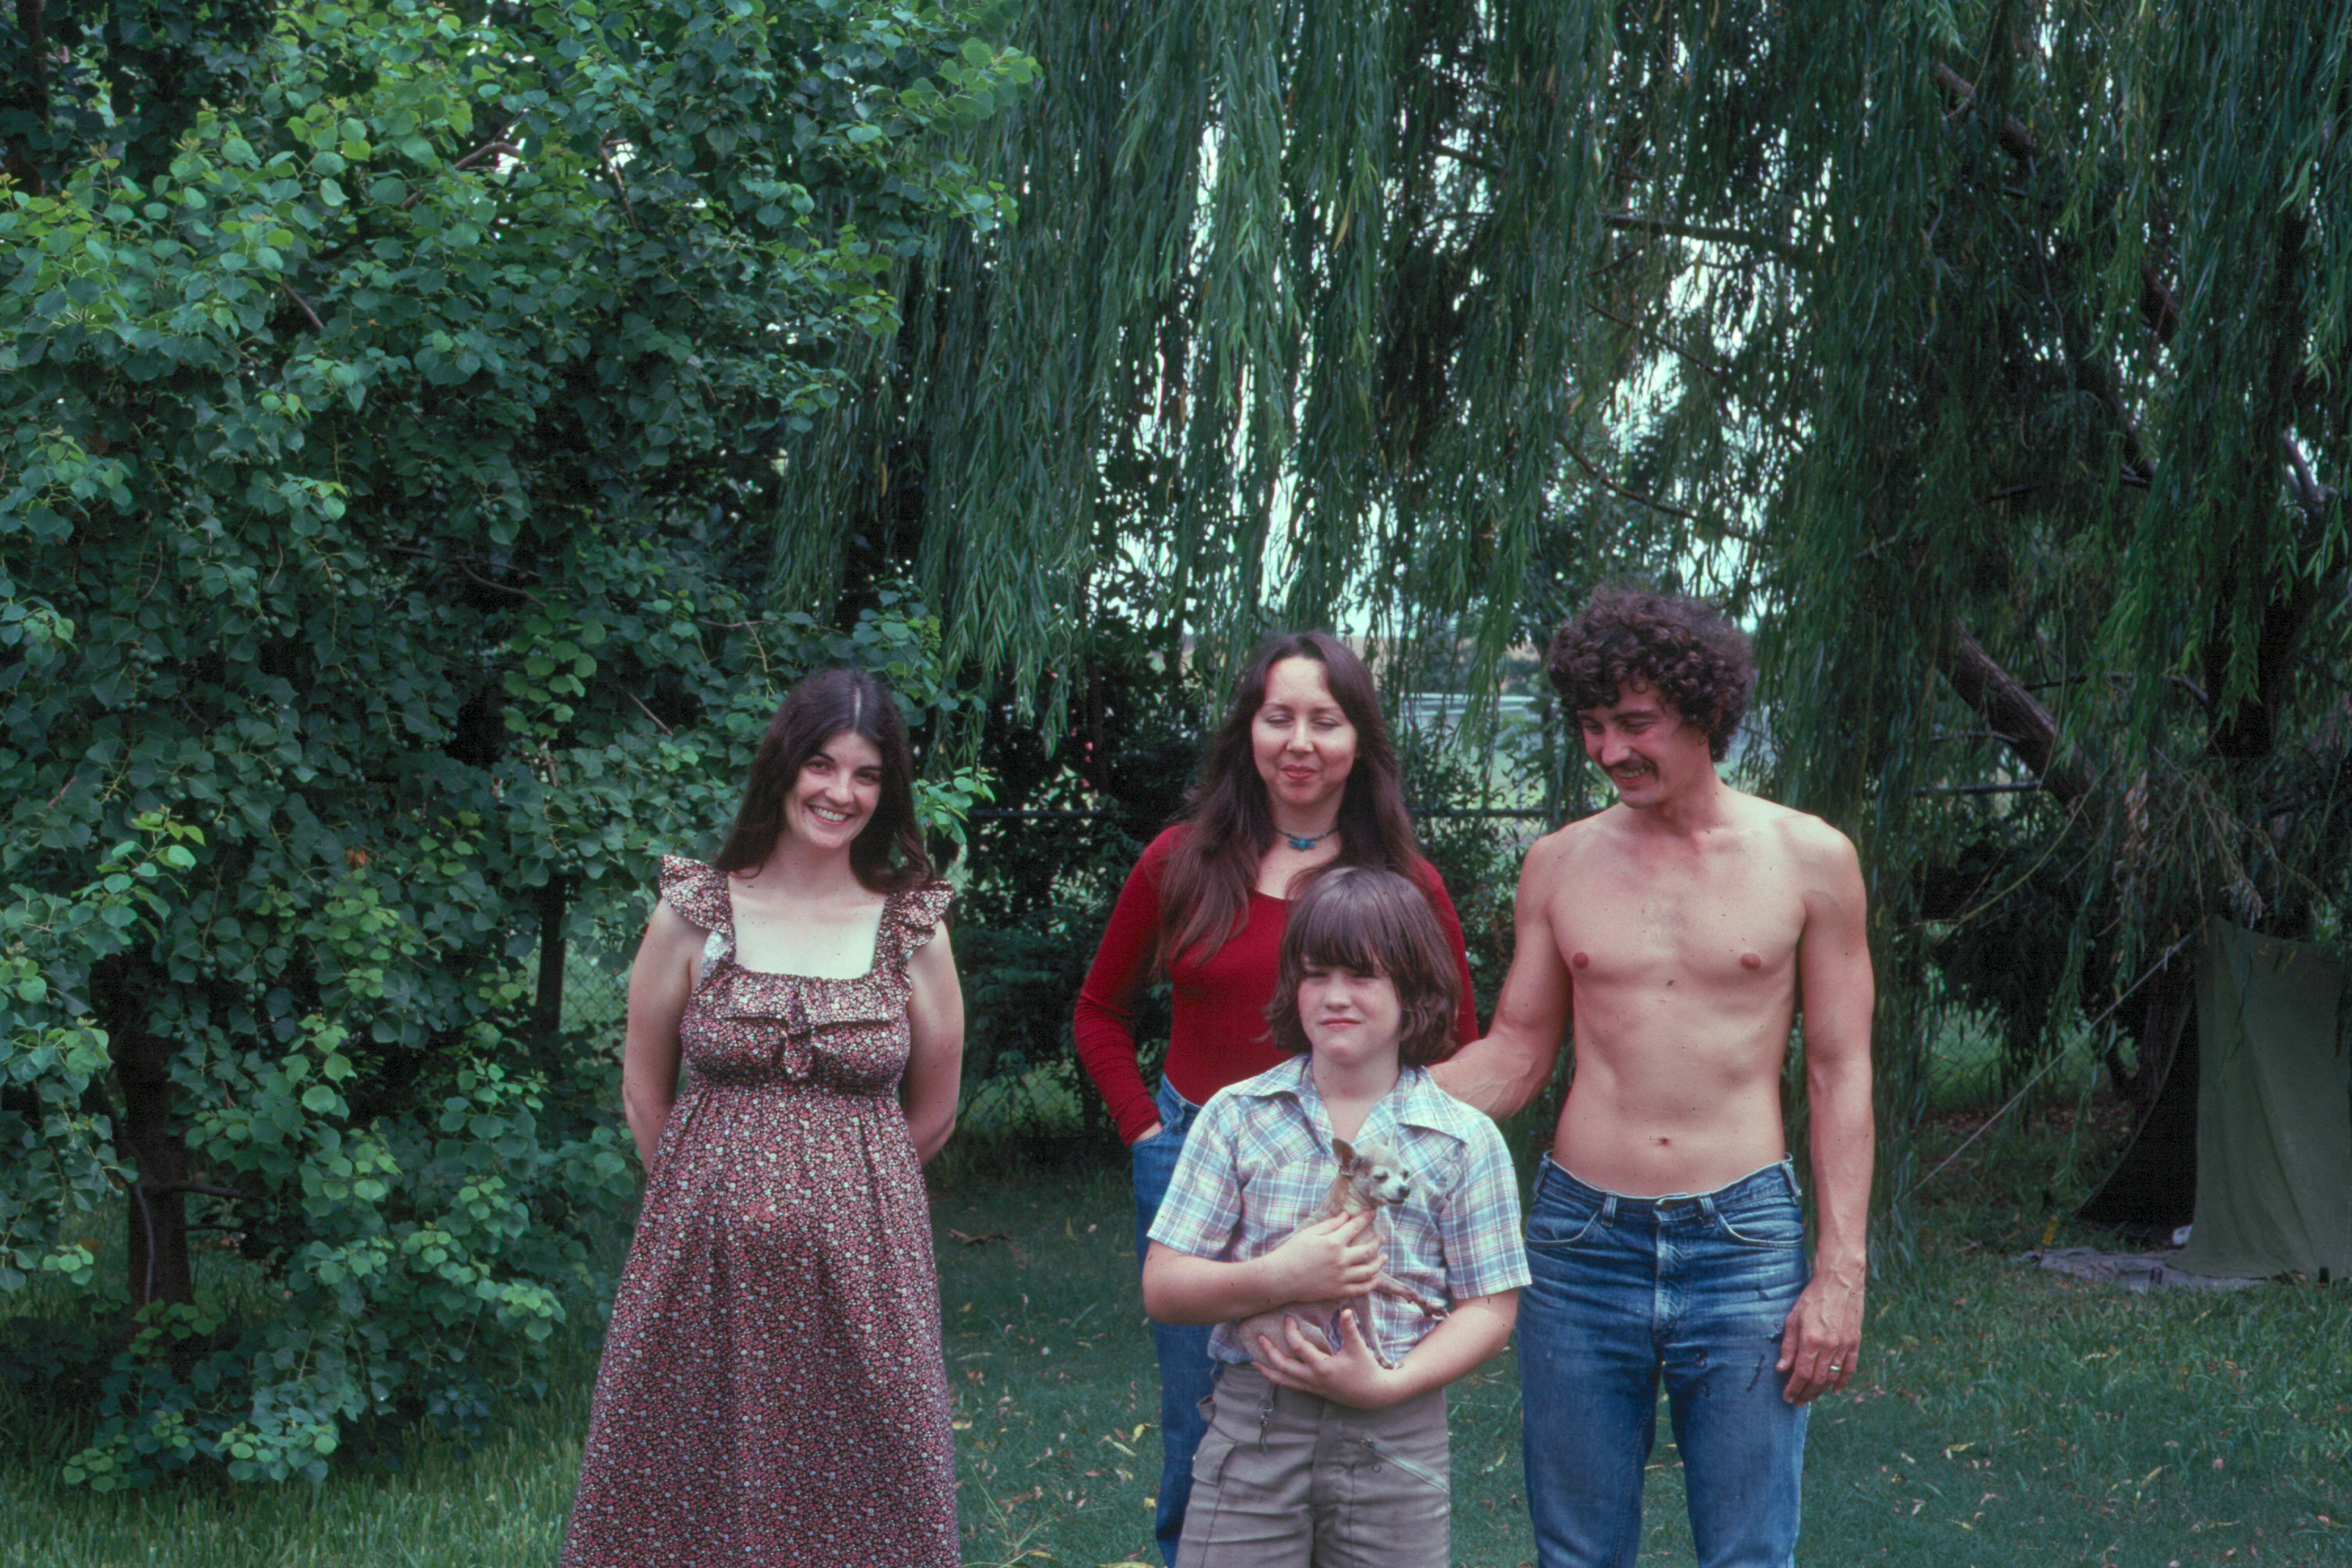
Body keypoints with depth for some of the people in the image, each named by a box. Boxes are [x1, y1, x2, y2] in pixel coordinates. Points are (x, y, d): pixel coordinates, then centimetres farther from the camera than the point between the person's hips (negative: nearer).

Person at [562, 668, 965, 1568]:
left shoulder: (913, 928, 0)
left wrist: (833, 1184, 10)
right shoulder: (693, 912, -1)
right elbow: (644, 1091, 7)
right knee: (692, 1491, 7)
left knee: (853, 1493, 6)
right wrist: (709, 1193, 7)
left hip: (858, 1260, 0)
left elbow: (932, 1113, 9)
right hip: (707, 1259, 0)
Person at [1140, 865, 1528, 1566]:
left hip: (1397, 1439, 0)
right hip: (1254, 1423, 0)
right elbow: (1162, 1288, 1)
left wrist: (1389, 1383, -14)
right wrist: (1277, 1278, -16)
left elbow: (1490, 1307, 1)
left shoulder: (1465, 1141, 1)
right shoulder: (1238, 1116, 3)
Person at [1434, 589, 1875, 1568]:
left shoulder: (1807, 859, 0)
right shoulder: (1560, 865, 6)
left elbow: (1839, 1073, 2)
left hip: (1743, 1240, -2)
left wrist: (1840, 1273, -3)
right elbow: (1515, 1055, 10)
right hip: (1582, 1238, 2)